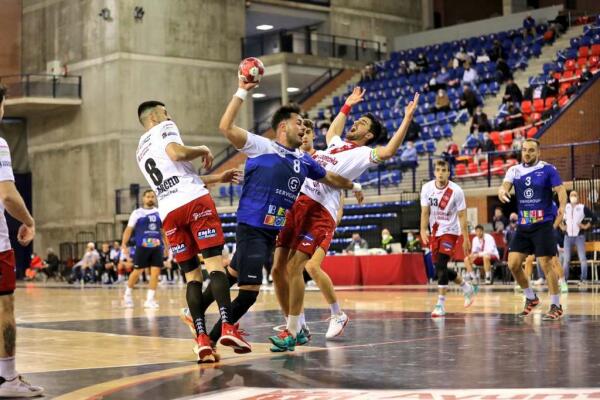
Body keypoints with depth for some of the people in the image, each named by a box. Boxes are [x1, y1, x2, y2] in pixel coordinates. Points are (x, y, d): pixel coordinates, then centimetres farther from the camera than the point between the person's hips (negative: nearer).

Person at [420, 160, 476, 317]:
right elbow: (425, 212, 0)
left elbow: (462, 216, -10)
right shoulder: (427, 188, -4)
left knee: (441, 266, -19)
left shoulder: (456, 191, -14)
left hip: (450, 231, -5)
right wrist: (423, 230, -14)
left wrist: (466, 239, -11)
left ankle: (441, 305, -15)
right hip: (435, 231, 5)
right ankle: (467, 288, 35)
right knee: (440, 268, 11)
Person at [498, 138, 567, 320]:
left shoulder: (548, 169, -4)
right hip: (523, 225, 5)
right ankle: (531, 298, 20)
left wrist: (562, 207, -31)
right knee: (513, 264, 0)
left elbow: (561, 190, -11)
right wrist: (502, 191, -32)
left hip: (543, 224, -5)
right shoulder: (514, 170, 6)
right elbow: (505, 186, -7)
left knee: (546, 264, -7)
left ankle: (556, 306, 5)